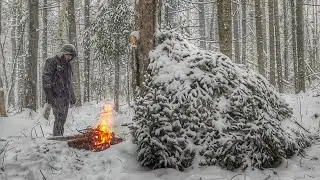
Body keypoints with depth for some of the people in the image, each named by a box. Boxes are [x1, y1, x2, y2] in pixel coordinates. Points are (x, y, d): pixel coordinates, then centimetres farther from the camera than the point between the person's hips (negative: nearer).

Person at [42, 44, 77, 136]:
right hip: (56, 96, -8)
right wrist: (49, 95, -20)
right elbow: (45, 78, -12)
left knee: (62, 119, 9)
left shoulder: (67, 65, 21)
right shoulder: (52, 62, -4)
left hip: (65, 97, 8)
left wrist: (72, 97, 25)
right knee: (59, 118, -15)